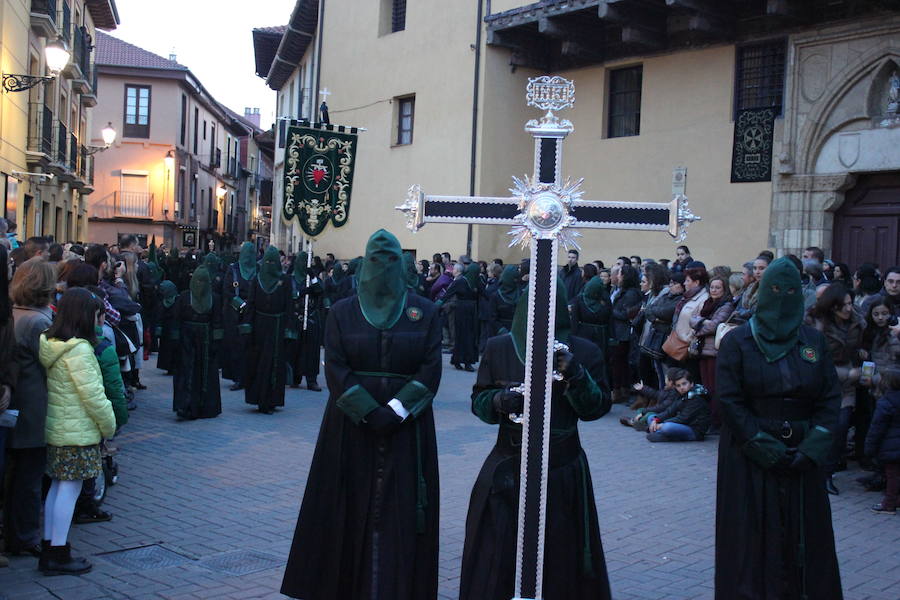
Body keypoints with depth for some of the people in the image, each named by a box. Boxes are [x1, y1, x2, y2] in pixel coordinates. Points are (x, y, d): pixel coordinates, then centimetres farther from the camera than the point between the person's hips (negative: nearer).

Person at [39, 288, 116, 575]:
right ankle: (59, 555, 4)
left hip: (56, 428, 9)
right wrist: (109, 424, -6)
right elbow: (92, 393, -19)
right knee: (70, 489, -2)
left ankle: (49, 548, 22)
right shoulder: (78, 349, -19)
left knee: (57, 487, 15)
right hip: (77, 431, -9)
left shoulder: (51, 344, 8)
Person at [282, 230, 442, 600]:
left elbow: (431, 370, -3)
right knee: (351, 510, 5)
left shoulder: (425, 313, 3)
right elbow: (336, 370, -5)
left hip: (406, 428, 0)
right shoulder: (342, 312, 3)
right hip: (352, 428, 0)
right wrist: (370, 413, -15)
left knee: (399, 513, 2)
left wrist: (395, 412, -14)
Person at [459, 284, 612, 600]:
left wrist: (577, 375, -19)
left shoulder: (584, 352, 1)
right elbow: (478, 400, 5)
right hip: (507, 466, 1)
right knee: (498, 554, 1)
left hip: (562, 470, 0)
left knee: (558, 554, 4)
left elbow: (596, 408, -2)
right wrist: (498, 401, -16)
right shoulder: (498, 348, 3)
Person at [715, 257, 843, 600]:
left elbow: (831, 398, 2)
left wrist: (812, 448, -11)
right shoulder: (737, 341, -4)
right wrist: (765, 448, -15)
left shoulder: (814, 341, 6)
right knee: (754, 539, 2)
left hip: (802, 454, 3)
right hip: (750, 458, -3)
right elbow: (730, 401, -10)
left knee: (803, 534, 8)